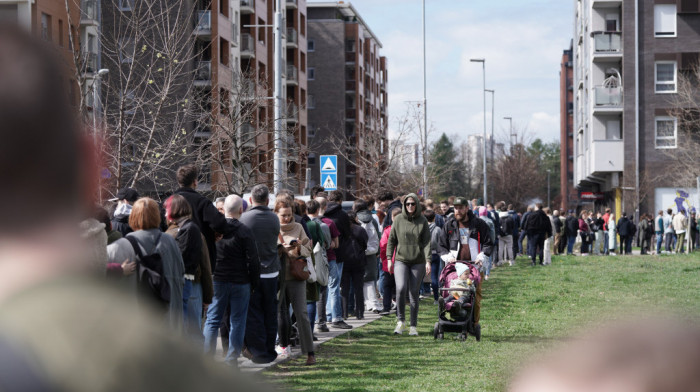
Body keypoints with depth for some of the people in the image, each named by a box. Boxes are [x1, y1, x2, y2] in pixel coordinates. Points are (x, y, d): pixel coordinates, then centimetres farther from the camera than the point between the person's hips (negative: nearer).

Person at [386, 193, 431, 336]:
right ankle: (401, 321, -5)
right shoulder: (399, 219, 5)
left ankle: (413, 326, 13)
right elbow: (391, 240, 10)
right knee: (401, 288, -20)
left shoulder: (422, 221, 3)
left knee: (414, 293, 2)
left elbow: (427, 242, -1)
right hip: (401, 260, 0)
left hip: (418, 262, 0)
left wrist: (428, 261, -10)